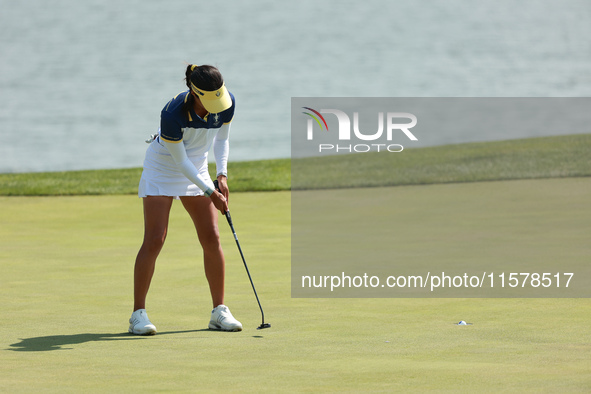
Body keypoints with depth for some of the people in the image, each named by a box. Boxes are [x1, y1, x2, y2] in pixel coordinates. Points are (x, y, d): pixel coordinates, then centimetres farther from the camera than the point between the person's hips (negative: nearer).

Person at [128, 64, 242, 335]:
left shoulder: (227, 103, -19)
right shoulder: (173, 114, -34)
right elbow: (180, 161, -23)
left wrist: (222, 175, -12)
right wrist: (210, 193, -22)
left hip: (196, 168, 5)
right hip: (162, 169, -5)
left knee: (211, 239, -1)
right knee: (154, 241, -11)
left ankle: (219, 311, 8)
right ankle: (138, 314, -5)